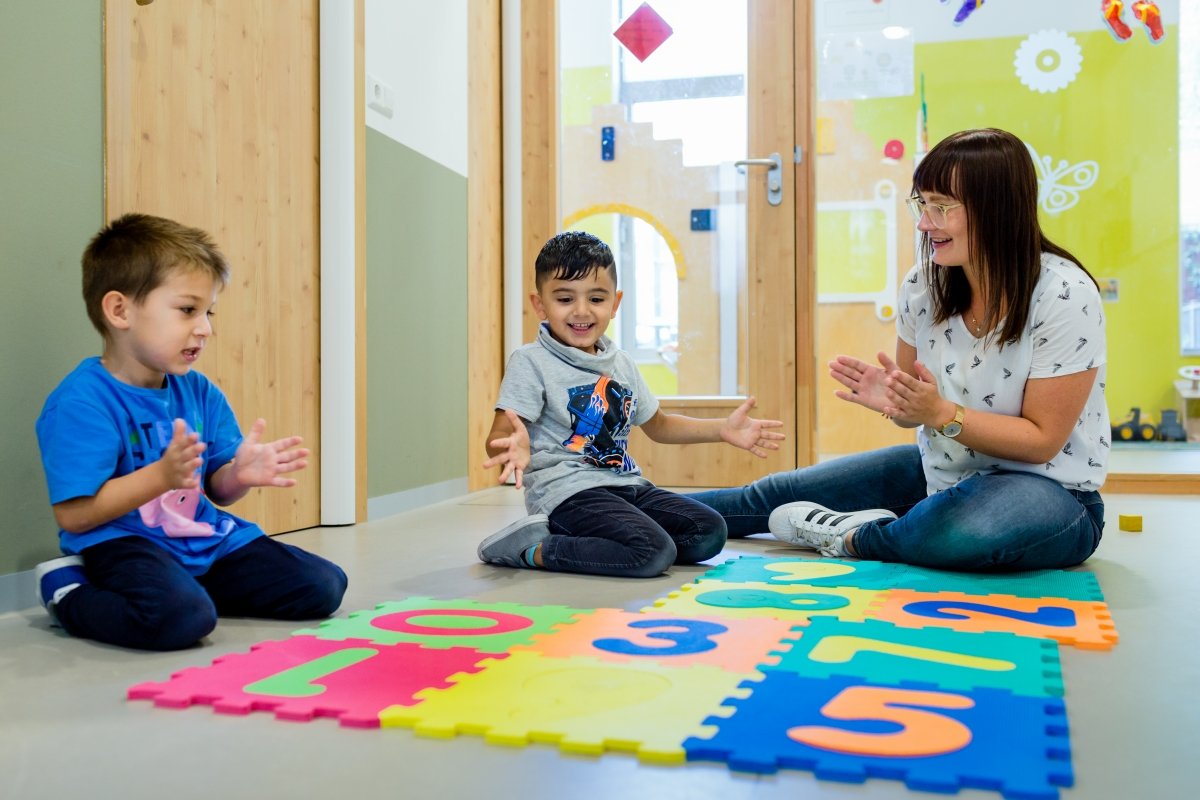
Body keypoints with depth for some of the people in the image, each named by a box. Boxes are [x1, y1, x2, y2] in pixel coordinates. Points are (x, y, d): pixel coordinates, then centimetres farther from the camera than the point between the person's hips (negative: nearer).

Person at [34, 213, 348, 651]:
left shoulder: (200, 393, 6)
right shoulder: (82, 402, -16)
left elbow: (216, 490, 11)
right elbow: (73, 514, -19)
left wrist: (239, 474, -13)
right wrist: (162, 475, -29)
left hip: (205, 539, 7)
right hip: (121, 543, -7)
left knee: (323, 586, 3)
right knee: (182, 617, -36)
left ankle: (186, 586, 11)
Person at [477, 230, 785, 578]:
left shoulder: (622, 364, 16)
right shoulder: (530, 362, -5)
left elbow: (657, 425, 29)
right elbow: (499, 436, -14)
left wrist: (722, 429, 18)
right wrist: (514, 449, -39)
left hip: (626, 484, 8)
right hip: (567, 492, -8)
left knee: (709, 531, -2)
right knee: (654, 552, -26)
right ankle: (534, 549, -11)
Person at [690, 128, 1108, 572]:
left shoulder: (1065, 297, -21)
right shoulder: (923, 284, -5)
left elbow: (1042, 440, -18)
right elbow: (916, 414, 5)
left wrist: (941, 413, -31)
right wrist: (892, 398, -19)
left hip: (1044, 488, -5)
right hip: (941, 469, 6)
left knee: (970, 531, -41)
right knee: (776, 495, 4)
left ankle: (850, 537, -12)